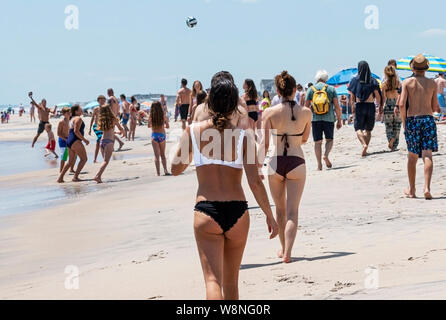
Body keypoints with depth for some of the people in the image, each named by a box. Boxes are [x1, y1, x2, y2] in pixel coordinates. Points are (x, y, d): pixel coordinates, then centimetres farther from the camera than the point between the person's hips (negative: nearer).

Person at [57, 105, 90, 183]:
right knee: (84, 159, -4)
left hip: (69, 141, 10)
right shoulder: (78, 118, -9)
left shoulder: (73, 118, 22)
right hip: (75, 141, -10)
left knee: (71, 162, 14)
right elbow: (76, 131, -20)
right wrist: (84, 140, -16)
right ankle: (75, 177, -10)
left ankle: (60, 178, 9)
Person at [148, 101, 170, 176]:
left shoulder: (150, 116, -6)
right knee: (163, 155, 15)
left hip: (154, 135, -1)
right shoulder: (163, 116, -4)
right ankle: (165, 170, 3)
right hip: (162, 135, 1)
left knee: (157, 155, 4)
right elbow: (167, 126, 5)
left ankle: (158, 173, 1)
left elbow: (149, 125, 7)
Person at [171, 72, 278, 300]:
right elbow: (255, 182, -9)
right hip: (237, 212, 1)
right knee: (231, 281, 18)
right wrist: (269, 215, 2)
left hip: (206, 212, -1)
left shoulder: (193, 131, -2)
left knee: (213, 279, -4)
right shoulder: (244, 135, -5)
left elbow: (176, 169, 9)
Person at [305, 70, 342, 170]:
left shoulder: (311, 89, 4)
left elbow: (306, 106, 2)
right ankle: (326, 155, -13)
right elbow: (337, 106, -1)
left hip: (316, 119, 1)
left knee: (318, 142, 5)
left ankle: (319, 165, 2)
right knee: (329, 139, 13)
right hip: (329, 119, -1)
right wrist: (339, 120, 5)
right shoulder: (331, 89, 2)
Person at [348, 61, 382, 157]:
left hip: (359, 106, -1)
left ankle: (364, 144, -24)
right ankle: (365, 151, 9)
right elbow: (377, 96, -4)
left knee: (358, 128, 2)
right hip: (370, 106, 1)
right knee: (368, 130, 13)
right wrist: (380, 106, 8)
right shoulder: (373, 81, -2)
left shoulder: (355, 80, -2)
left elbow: (352, 97, -1)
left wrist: (352, 108, 8)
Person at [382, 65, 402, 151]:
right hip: (397, 107, 1)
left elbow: (383, 97, -5)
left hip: (388, 106, -1)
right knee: (397, 127, 12)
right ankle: (395, 146, 7)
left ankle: (391, 139, -22)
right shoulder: (398, 82, 1)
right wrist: (397, 106, -8)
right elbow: (399, 95, -8)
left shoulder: (384, 83, -3)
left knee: (389, 127, 6)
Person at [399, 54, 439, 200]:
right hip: (428, 119, 0)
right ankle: (427, 188, -19)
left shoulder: (407, 82, 0)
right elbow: (435, 107, 6)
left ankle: (412, 190, 17)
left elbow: (401, 104, -8)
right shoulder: (432, 84, 3)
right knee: (427, 155, -5)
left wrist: (404, 122, 3)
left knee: (412, 156, 11)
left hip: (412, 120, 0)